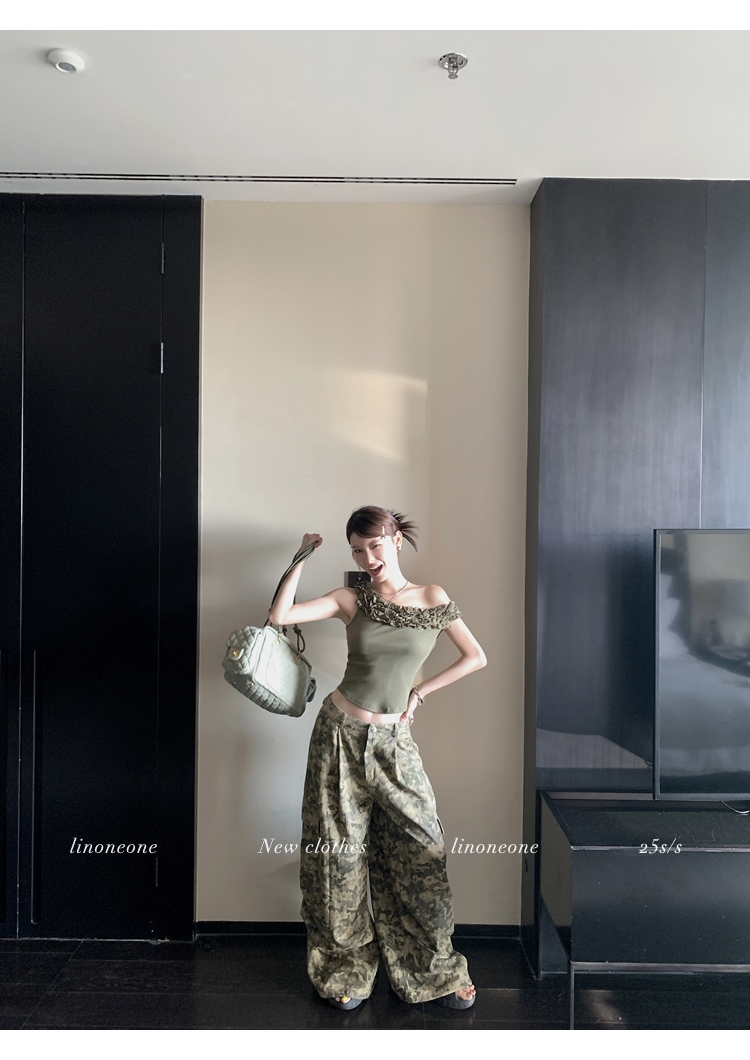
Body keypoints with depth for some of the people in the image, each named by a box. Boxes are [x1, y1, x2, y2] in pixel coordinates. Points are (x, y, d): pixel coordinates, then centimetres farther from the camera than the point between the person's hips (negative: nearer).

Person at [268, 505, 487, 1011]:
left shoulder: (433, 598, -1)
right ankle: (345, 972, 28)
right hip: (342, 735, 0)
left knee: (421, 850, 3)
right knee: (340, 853, 8)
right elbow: (280, 615, -12)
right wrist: (303, 558, -10)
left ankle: (434, 971, 24)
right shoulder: (352, 599, -1)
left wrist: (420, 691, 2)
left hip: (394, 742, 1)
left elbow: (476, 657, 5)